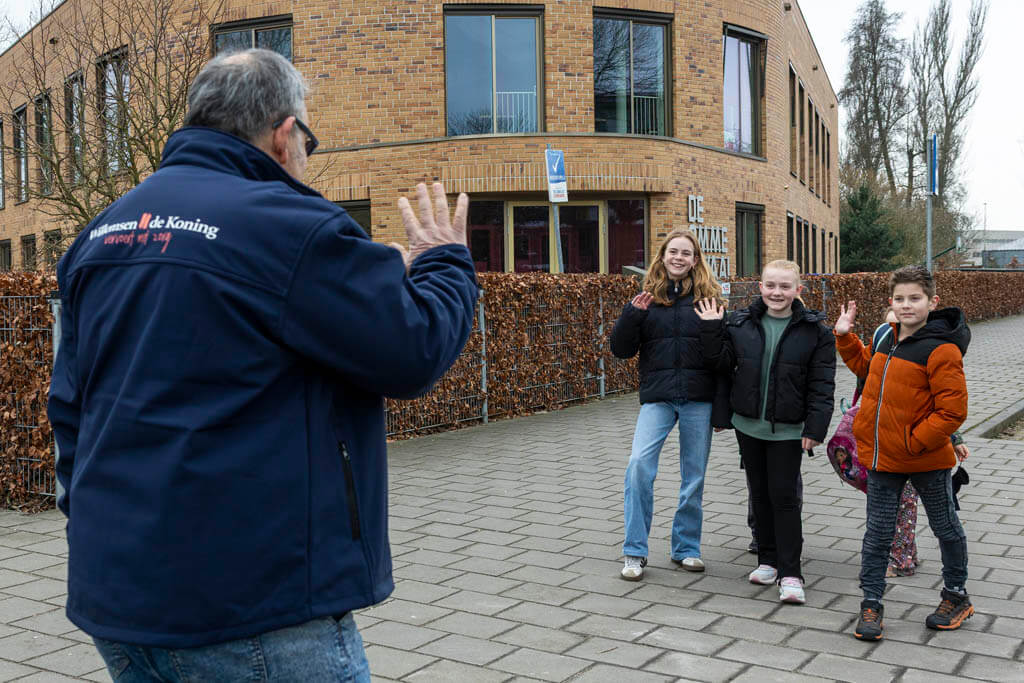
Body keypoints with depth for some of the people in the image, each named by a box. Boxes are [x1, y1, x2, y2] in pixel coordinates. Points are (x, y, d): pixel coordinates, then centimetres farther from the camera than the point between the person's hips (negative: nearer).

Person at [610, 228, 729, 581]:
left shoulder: (708, 296, 3)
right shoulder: (648, 297, 6)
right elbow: (621, 350, 3)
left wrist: (722, 407, -3)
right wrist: (632, 313, -14)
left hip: (698, 398, 0)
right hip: (657, 396, 0)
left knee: (694, 475, 7)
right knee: (639, 463, -15)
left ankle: (686, 548, 24)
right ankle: (635, 552, -3)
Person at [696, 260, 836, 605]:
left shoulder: (814, 331, -7)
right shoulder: (740, 323, 1)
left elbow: (821, 385, -7)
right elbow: (723, 362, 6)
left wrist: (815, 427, -12)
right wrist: (711, 330, -6)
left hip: (787, 430, -4)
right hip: (748, 424, 4)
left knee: (784, 497, -3)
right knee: (760, 493, 14)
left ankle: (790, 573, 5)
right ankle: (768, 559, 28)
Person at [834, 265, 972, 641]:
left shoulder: (941, 350, -19)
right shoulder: (887, 340, 5)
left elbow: (952, 411, -21)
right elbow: (865, 364, 28)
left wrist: (913, 443, -22)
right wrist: (845, 336, 16)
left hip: (927, 460, -6)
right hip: (881, 458, 6)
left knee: (946, 528, 16)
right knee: (878, 532, 8)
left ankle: (957, 596, 36)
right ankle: (871, 604, 18)